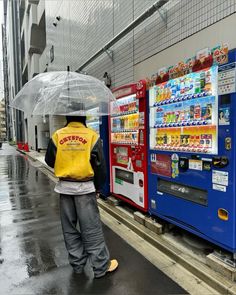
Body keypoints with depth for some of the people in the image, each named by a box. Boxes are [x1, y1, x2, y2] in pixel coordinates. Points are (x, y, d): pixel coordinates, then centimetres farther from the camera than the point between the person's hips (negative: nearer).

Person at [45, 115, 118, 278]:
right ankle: (101, 266, 19)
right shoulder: (92, 136, -10)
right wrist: (98, 186, 6)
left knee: (69, 228, 17)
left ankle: (77, 263, 31)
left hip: (65, 186, 3)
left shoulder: (57, 136, -5)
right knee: (92, 228, 7)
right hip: (85, 187, -2)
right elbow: (100, 165, -7)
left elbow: (49, 161, 6)